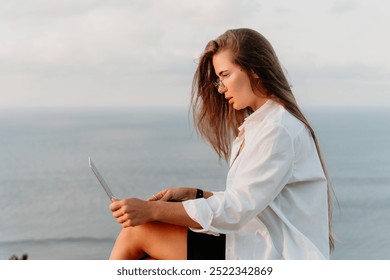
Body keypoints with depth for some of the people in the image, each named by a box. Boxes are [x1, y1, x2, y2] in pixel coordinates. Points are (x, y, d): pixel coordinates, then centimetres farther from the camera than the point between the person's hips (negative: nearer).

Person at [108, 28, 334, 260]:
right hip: (261, 249, 9)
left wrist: (152, 210, -19)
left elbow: (236, 210, -20)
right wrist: (194, 194, 2)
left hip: (274, 258, -9)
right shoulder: (260, 125, 17)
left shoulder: (279, 129, -15)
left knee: (138, 231, -10)